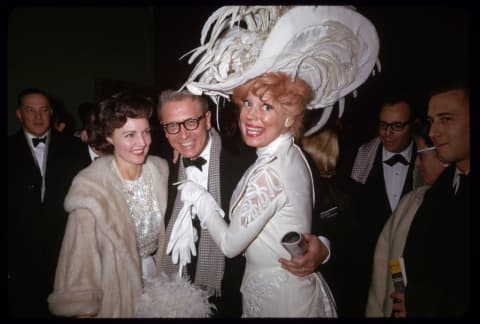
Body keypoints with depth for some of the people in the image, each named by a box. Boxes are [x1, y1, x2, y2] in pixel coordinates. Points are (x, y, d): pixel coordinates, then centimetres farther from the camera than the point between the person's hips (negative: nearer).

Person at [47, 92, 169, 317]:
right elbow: (81, 259, -15)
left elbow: (167, 233, 3)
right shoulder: (90, 188, -23)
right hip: (115, 297, -4)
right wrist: (84, 310, -9)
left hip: (158, 285, 4)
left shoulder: (160, 170, -9)